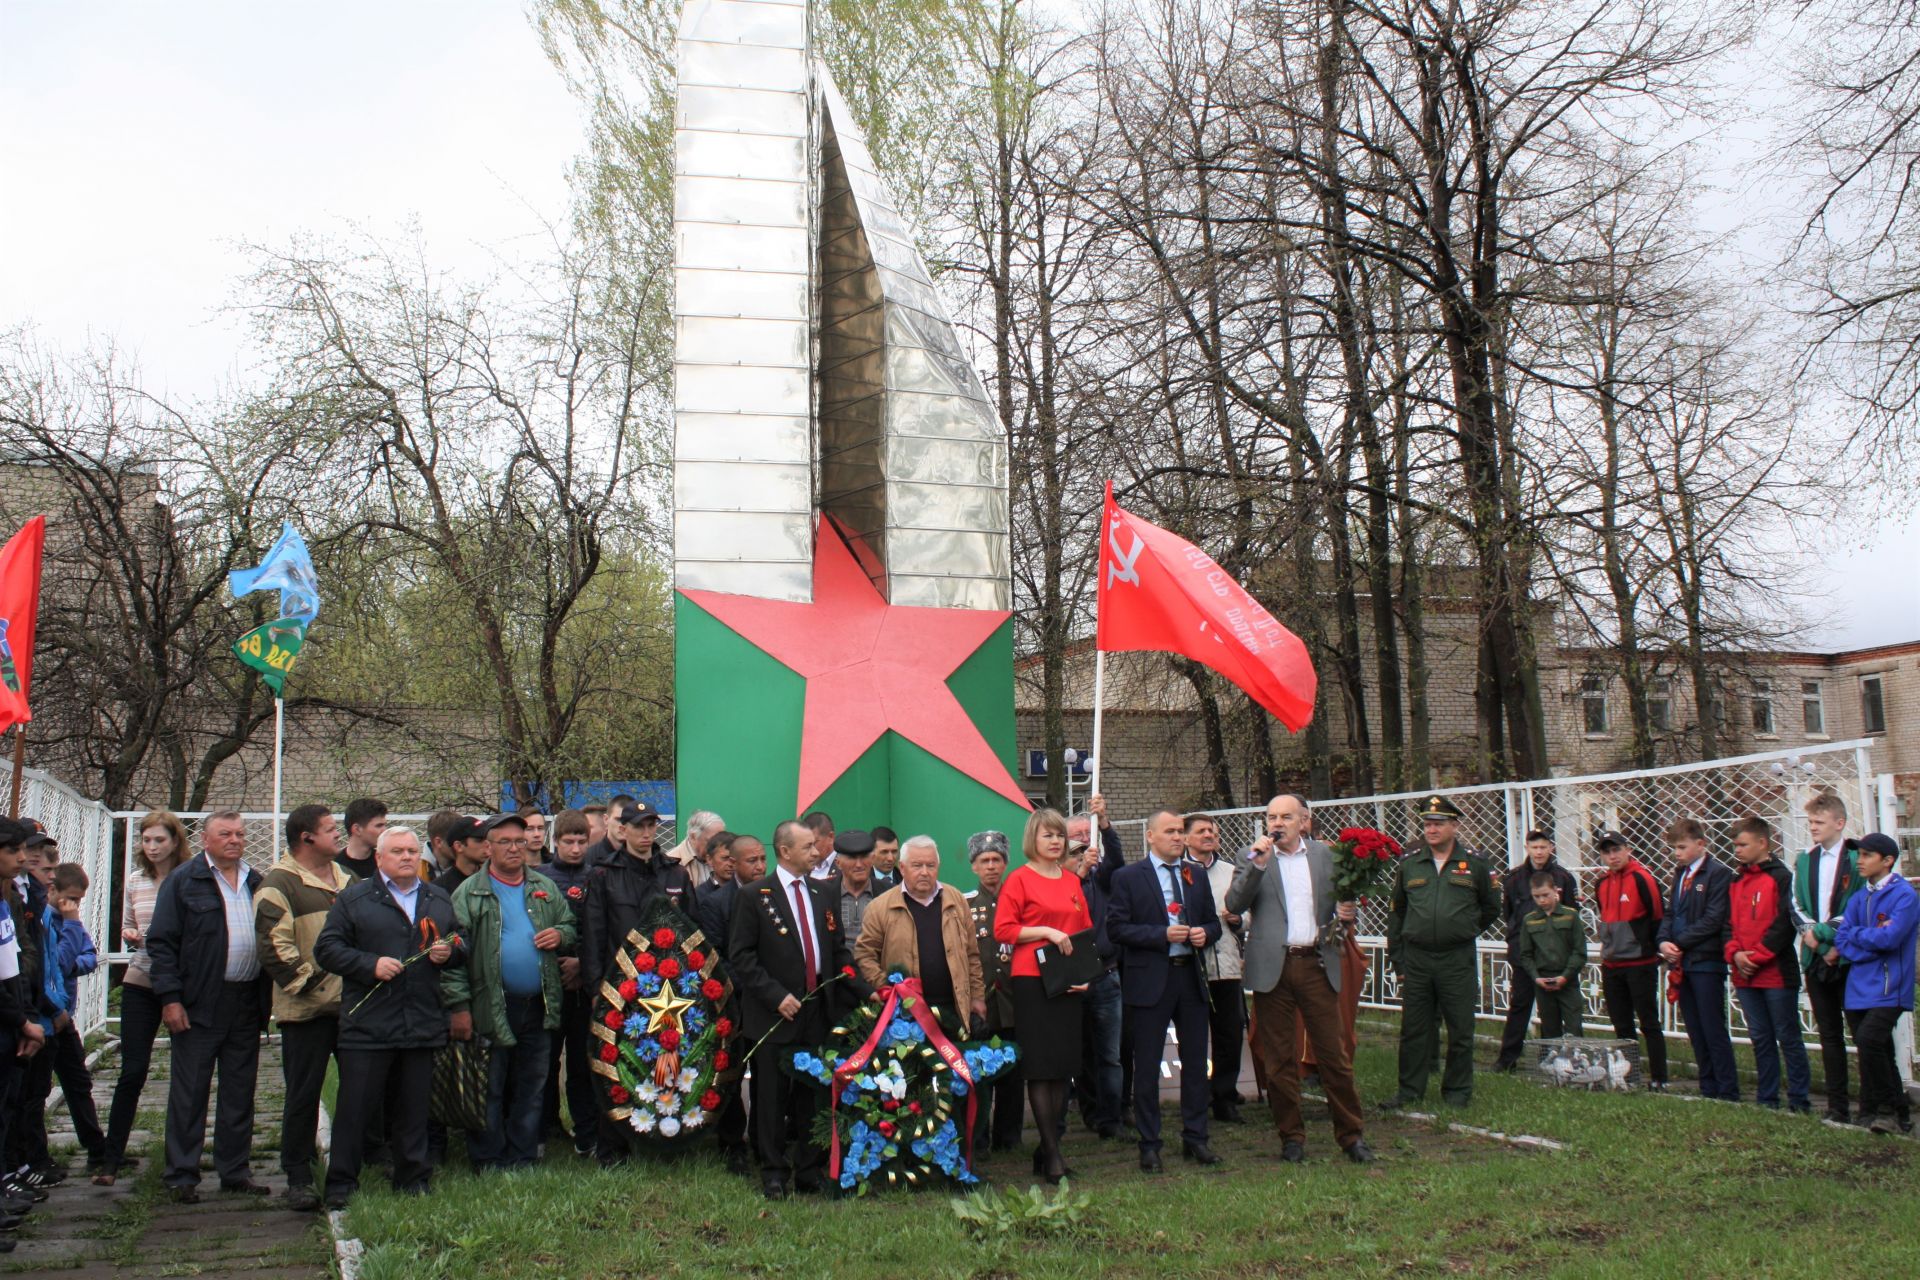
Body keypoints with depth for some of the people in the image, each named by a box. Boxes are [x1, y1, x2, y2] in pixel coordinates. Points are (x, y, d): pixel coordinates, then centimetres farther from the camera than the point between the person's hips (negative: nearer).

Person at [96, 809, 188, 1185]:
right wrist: (130, 936, -6)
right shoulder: (135, 881, 6)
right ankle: (112, 1158, 8)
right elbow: (126, 929, 16)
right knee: (132, 1070, 0)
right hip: (140, 984, 3)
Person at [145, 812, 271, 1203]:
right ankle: (182, 1176, 8)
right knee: (189, 1093, 1)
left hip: (246, 1004, 5)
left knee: (240, 1094, 11)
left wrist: (266, 1000, 9)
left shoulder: (256, 883, 13)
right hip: (199, 1006, -5)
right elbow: (162, 943, -5)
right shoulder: (182, 882, -2)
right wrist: (170, 998, -13)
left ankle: (235, 1171, 19)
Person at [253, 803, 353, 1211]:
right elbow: (273, 945, -14)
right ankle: (298, 1178, 10)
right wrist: (306, 982, -15)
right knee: (303, 1094, 1)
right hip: (307, 1008, -6)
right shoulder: (279, 883, -7)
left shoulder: (346, 878, 15)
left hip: (353, 1004, 6)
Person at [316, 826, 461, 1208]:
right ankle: (340, 1185, 9)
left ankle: (413, 1180, 20)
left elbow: (461, 948, 22)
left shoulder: (439, 900, 15)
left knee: (414, 1108, 10)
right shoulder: (354, 898, 2)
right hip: (368, 1025, -3)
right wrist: (371, 964, -14)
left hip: (422, 1026, 4)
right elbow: (326, 948, -3)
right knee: (355, 1107, -1)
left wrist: (449, 953, -1)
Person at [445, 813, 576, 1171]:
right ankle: (488, 1161, 14)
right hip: (490, 1007, -4)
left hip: (538, 1005, 4)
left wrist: (560, 935, -4)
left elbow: (571, 926, 21)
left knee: (532, 1086, 11)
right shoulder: (469, 893, -3)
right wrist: (459, 1005, -14)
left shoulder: (545, 889, 11)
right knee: (489, 1089, 3)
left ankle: (523, 1156, 22)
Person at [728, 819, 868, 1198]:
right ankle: (774, 1174, 15)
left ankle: (809, 1171, 19)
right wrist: (776, 996, -16)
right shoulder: (753, 896, -4)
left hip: (818, 1011, 4)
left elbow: (838, 950, 16)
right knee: (772, 1096, 4)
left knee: (813, 1093, 9)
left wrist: (865, 990, 4)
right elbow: (740, 956, -8)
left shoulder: (822, 893, 12)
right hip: (775, 1014, -4)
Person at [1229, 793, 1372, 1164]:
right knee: (1279, 1059, 5)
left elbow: (1340, 904, 18)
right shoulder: (1251, 855, 4)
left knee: (1335, 1055, 1)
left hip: (1317, 964, 1)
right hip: (1272, 967, -1)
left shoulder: (1325, 855, 10)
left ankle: (1352, 1135, 12)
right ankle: (1292, 1137, 17)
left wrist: (1347, 913, -4)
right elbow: (1234, 904, -6)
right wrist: (1257, 864, -16)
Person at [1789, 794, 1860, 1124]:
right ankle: (1837, 1106, 13)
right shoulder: (1804, 861, 13)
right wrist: (1808, 931, -9)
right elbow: (1796, 907, 9)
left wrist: (1829, 937, -14)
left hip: (1848, 958, -5)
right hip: (1815, 958, 5)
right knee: (1829, 1035, 9)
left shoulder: (1857, 860, -5)